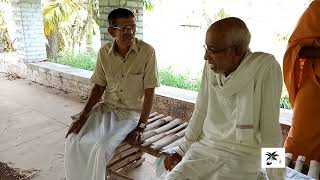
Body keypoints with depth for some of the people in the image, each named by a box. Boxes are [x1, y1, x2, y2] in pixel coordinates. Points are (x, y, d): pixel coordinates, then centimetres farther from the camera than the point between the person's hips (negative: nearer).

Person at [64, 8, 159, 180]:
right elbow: (99, 87, 5)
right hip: (106, 108, 4)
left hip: (132, 113, -4)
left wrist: (140, 127, -15)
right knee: (73, 142, -13)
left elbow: (149, 92, -12)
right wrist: (82, 117, -5)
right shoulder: (104, 52, -4)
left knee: (100, 149, -23)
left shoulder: (147, 51, -15)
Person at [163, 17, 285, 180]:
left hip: (243, 154, -3)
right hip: (205, 147, 4)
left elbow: (270, 129, -14)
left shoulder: (266, 67, -16)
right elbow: (200, 112, 4)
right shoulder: (211, 66, -3)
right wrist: (181, 151, 7)